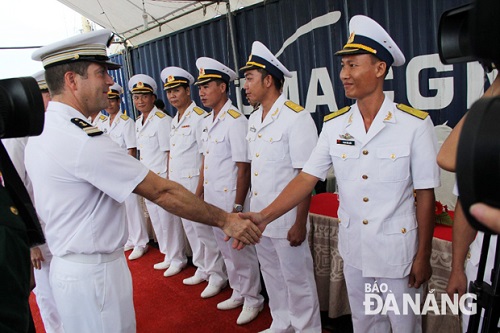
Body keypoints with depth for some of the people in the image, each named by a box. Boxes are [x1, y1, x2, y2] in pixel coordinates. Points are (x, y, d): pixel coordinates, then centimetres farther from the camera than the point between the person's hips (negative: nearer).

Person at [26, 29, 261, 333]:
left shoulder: (41, 131, 5)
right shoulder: (82, 139, -25)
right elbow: (162, 192, -25)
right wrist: (225, 220, -19)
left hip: (68, 263, 9)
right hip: (95, 273, -9)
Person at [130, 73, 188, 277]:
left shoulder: (162, 120, -13)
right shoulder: (138, 122, 12)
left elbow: (169, 152, -15)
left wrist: (168, 181, -16)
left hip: (162, 178, -8)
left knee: (169, 220, 0)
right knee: (156, 219, 16)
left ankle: (177, 259, 17)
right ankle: (168, 257, 31)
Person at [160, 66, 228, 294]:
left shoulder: (199, 117, -12)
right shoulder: (175, 120, 14)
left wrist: (200, 189, -18)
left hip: (194, 183, -8)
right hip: (178, 185, 9)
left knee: (204, 230, -1)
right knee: (190, 229, 16)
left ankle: (217, 275, 15)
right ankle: (202, 269, 30)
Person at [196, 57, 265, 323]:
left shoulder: (235, 121, -16)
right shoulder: (207, 121, 10)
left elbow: (244, 168, -18)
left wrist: (238, 206, -19)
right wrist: (199, 194, 17)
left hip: (230, 198, -8)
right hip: (212, 200, 8)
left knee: (242, 251, 6)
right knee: (226, 250, 20)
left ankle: (253, 300, 25)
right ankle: (238, 293, 37)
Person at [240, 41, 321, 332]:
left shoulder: (296, 117, -16)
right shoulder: (254, 119, 9)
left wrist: (300, 224, -16)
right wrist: (249, 211, 15)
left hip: (286, 220, -8)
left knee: (297, 281, 8)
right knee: (272, 277, 21)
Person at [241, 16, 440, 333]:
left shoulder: (415, 124, -14)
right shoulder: (334, 125, -4)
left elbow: (425, 195, -9)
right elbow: (307, 178, -6)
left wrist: (423, 256, -5)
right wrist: (264, 216, -16)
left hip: (398, 250, -3)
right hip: (354, 248, 4)